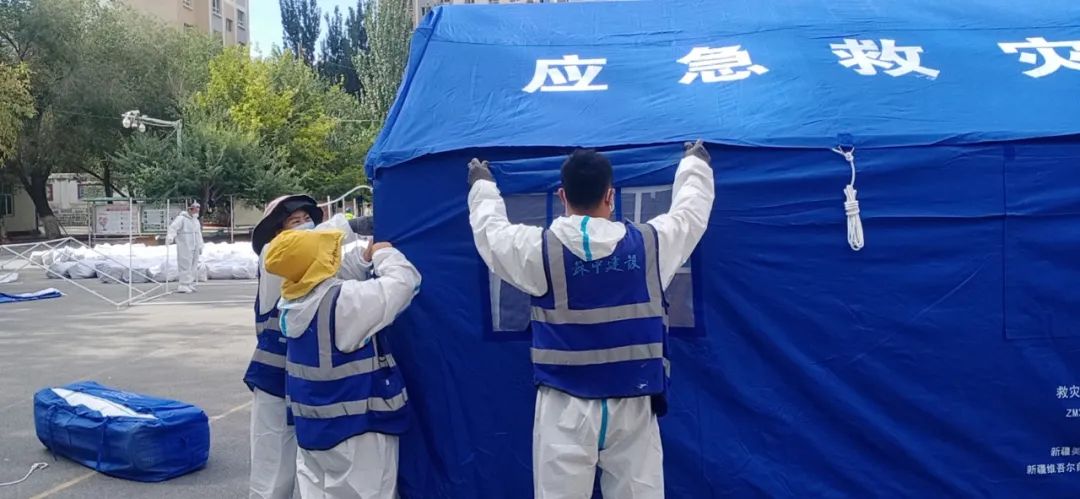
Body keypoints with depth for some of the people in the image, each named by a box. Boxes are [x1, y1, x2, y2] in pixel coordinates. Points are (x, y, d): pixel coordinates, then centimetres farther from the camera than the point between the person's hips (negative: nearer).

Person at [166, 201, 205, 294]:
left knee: (193, 267, 9)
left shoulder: (196, 220, 19)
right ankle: (184, 286, -9)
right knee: (185, 266, -11)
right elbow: (173, 228, -21)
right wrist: (170, 237, -39)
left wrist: (200, 246, 24)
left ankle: (190, 285, 16)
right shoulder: (181, 218, -7)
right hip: (184, 248, -8)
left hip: (194, 248, 8)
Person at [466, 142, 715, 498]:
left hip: (565, 409, -1)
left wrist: (482, 185, 34)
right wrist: (695, 164, 38)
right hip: (632, 408, 1)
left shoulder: (539, 250, -6)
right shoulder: (650, 243, -3)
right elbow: (690, 210, 18)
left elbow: (490, 228, 14)